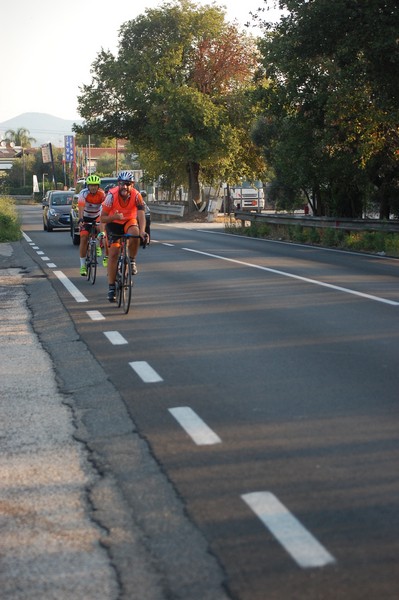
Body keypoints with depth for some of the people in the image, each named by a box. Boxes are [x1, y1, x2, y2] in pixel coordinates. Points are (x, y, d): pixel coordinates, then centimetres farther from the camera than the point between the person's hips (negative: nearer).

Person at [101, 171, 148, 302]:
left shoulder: (136, 196, -24)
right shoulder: (112, 195, -26)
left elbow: (141, 215, -33)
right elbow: (102, 218, -22)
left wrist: (142, 231, -51)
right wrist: (114, 216, -42)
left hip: (129, 221, 1)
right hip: (113, 223, -1)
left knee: (135, 232, -34)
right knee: (113, 253, -10)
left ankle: (132, 261, -10)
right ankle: (111, 287, -2)